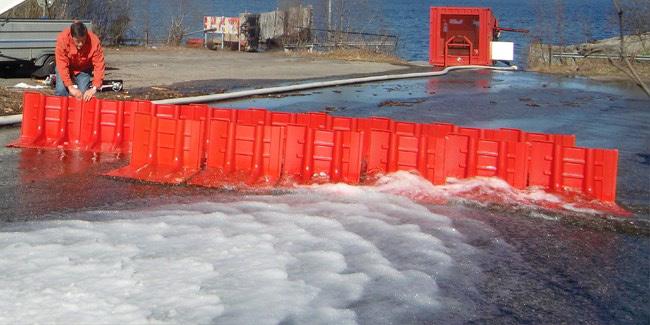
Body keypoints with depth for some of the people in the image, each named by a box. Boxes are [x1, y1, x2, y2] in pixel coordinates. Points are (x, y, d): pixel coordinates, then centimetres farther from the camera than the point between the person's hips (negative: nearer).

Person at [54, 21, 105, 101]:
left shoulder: (94, 41, -33)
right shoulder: (62, 39, -34)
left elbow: (99, 65, -30)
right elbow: (62, 65, -32)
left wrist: (94, 88, -39)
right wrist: (70, 87, -38)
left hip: (83, 69, 0)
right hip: (66, 68, 0)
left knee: (83, 93, -18)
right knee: (61, 91, -19)